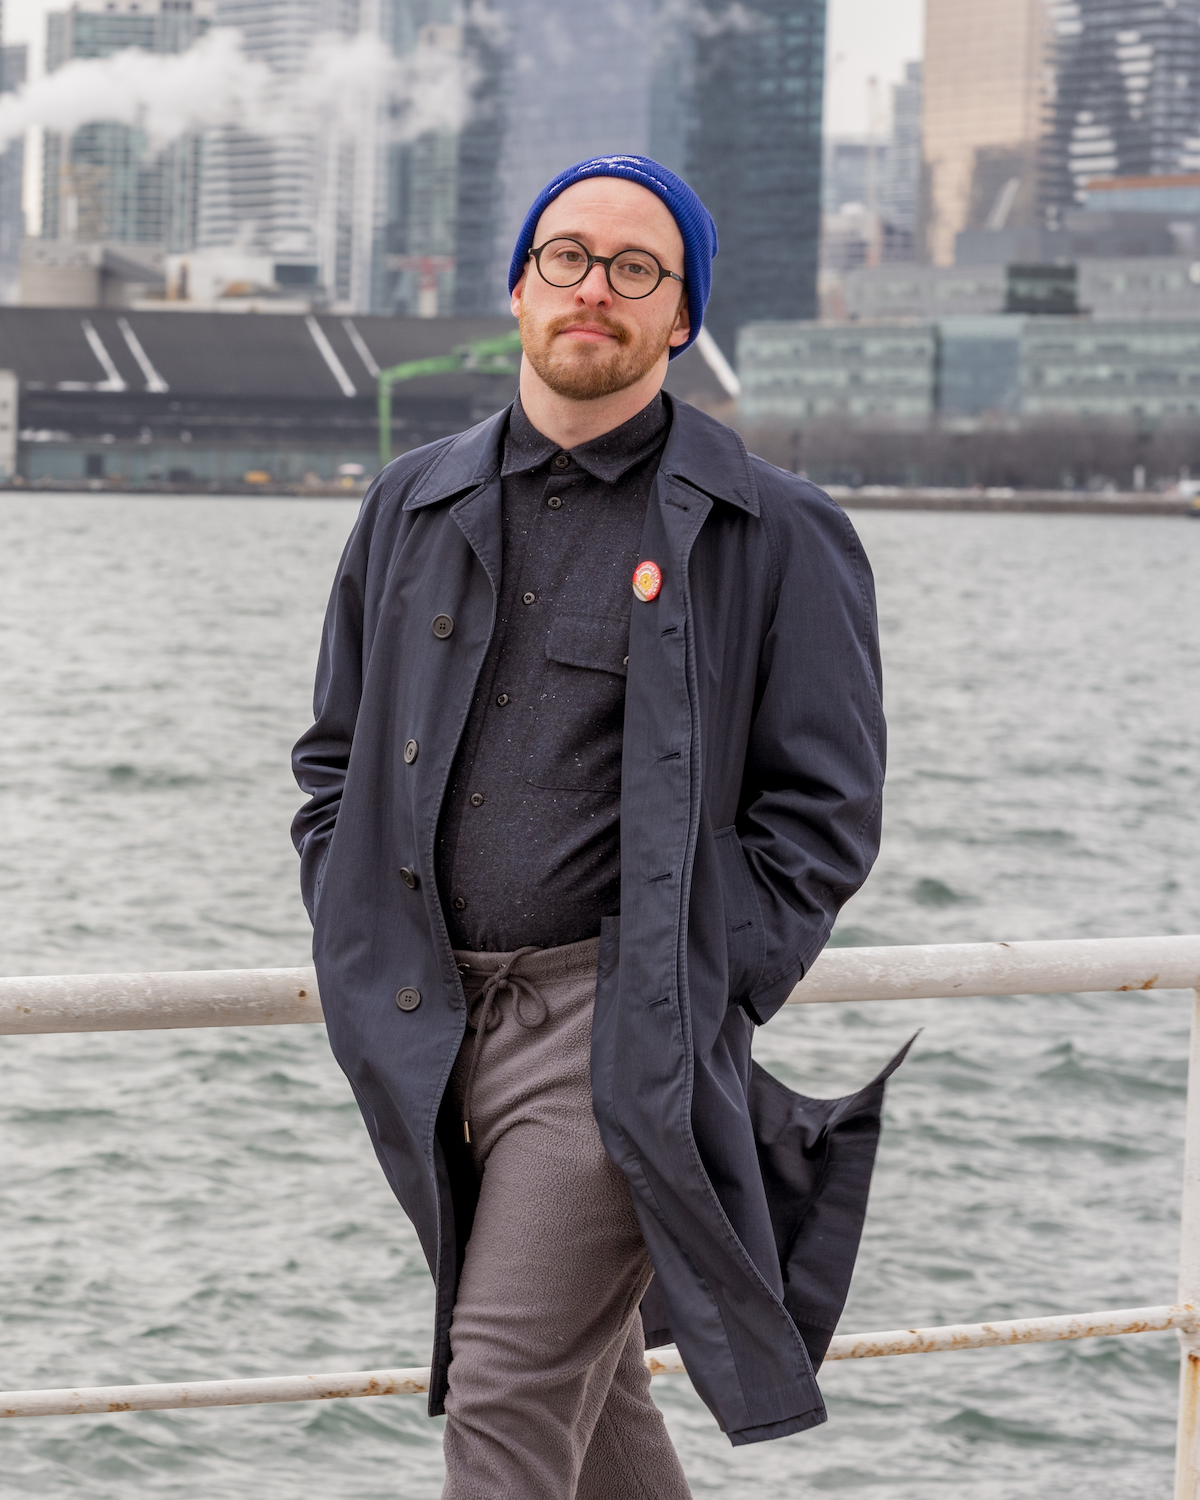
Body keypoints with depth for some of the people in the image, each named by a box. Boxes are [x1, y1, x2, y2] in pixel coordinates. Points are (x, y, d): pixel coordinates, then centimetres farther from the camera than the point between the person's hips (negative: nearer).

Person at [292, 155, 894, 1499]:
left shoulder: (771, 535, -3)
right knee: (583, 1387, 16)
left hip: (621, 1038, -5)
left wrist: (699, 1000, -10)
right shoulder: (414, 508, 11)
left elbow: (825, 807, -2)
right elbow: (336, 753, 20)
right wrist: (359, 951, 7)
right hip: (431, 1024, 5)